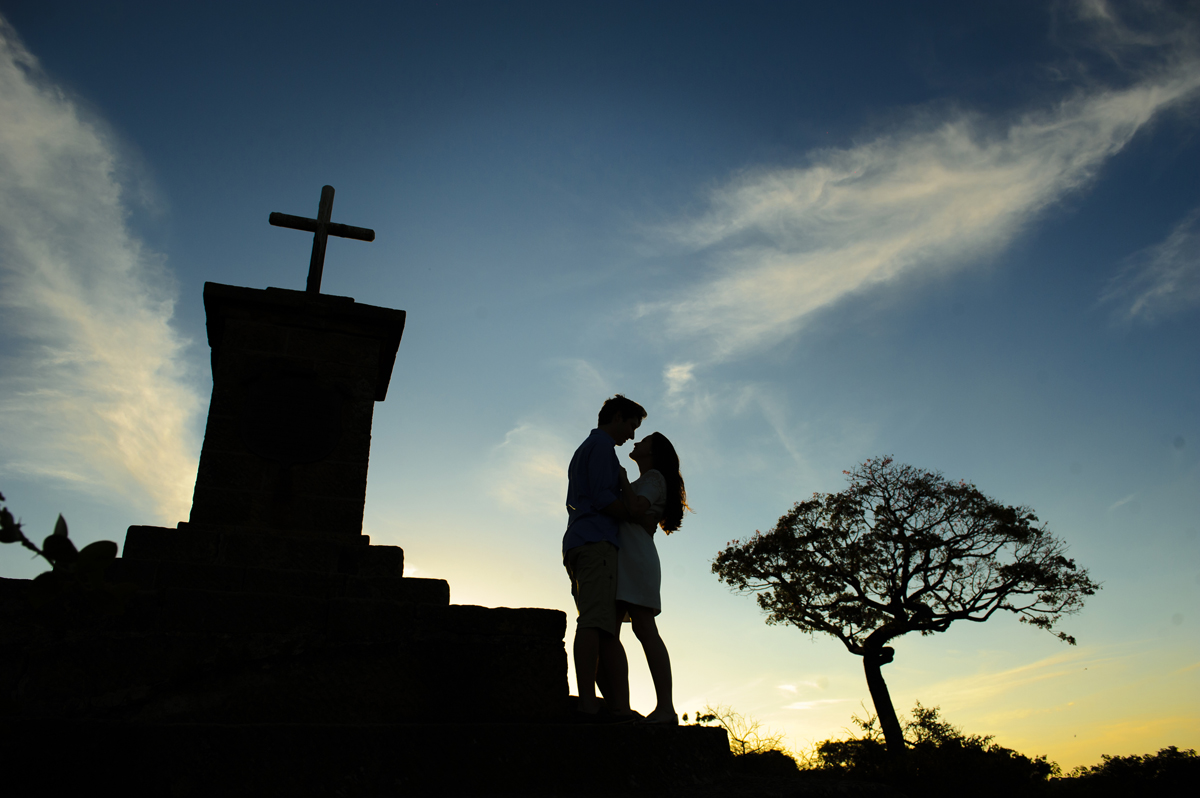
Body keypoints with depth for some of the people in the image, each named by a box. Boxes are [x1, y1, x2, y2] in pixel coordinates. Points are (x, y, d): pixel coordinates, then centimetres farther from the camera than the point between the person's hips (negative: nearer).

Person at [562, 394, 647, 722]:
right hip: (596, 541, -10)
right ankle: (588, 704, -27)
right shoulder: (601, 444, 2)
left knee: (607, 630, 0)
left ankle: (618, 707, -6)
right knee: (594, 622, -19)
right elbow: (602, 498, -11)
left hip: (577, 544, 10)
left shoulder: (582, 452, 32)